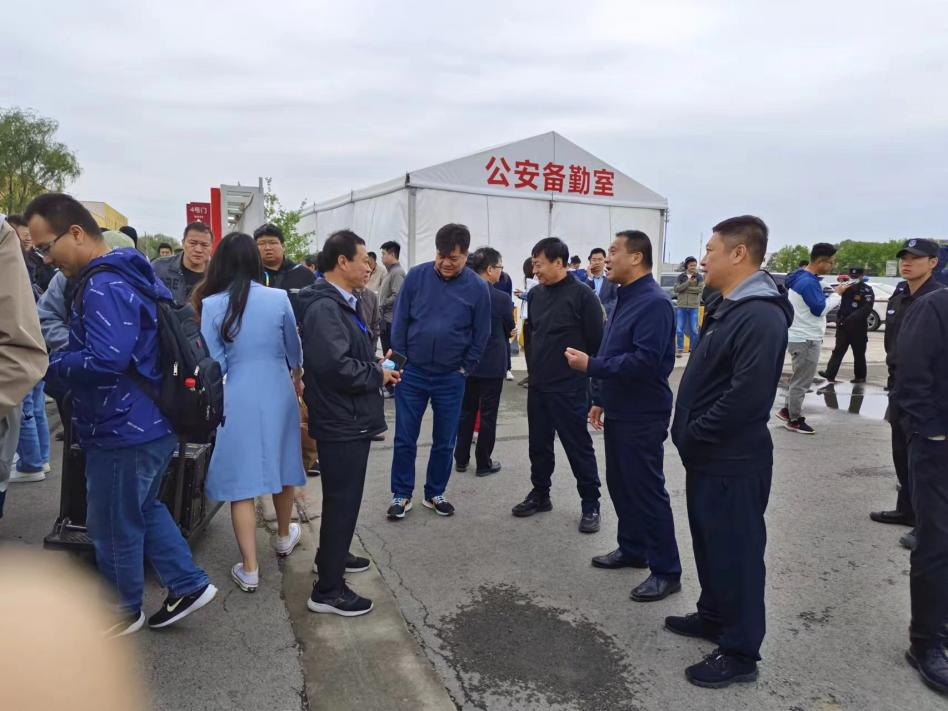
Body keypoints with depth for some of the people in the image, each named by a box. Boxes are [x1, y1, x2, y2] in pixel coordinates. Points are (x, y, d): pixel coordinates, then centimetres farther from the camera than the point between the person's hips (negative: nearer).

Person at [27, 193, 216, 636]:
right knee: (143, 509, 24)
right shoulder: (129, 274, 10)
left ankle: (124, 612, 30)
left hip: (124, 430, -10)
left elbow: (105, 361, -32)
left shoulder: (104, 286, -22)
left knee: (113, 527, 10)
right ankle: (189, 584, 28)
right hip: (149, 423, 10)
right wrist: (59, 358, 11)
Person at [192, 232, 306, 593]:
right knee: (280, 465, 20)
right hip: (278, 391, 2)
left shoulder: (211, 305, -9)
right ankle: (284, 537, 41)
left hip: (238, 397, -2)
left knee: (242, 481, 5)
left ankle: (249, 570, 10)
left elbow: (214, 364, -6)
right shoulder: (279, 298, -5)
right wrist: (298, 377, 28)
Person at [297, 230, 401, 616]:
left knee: (343, 496, 24)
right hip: (341, 421, -11)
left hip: (349, 418, 11)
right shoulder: (325, 307, -22)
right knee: (343, 500, -1)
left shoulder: (341, 302, 13)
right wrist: (378, 376, -17)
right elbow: (336, 366, -32)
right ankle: (327, 589, 12)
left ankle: (332, 556, 43)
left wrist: (376, 367, 4)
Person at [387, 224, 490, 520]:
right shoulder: (416, 276, -6)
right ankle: (401, 495, 23)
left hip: (451, 378, 0)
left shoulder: (477, 288, -6)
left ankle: (435, 493, 29)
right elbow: (400, 321, 0)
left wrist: (464, 370, -1)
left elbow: (481, 335, 1)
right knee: (405, 439, 7)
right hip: (412, 373, 0)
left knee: (445, 442, 11)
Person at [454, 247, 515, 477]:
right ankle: (483, 463, 15)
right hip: (492, 365, -4)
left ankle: (461, 459, 24)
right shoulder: (502, 298, -17)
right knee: (488, 414, 6)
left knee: (466, 410, 16)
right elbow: (510, 329, -2)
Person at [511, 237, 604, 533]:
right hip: (537, 386, 6)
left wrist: (588, 376, -7)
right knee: (539, 444, 15)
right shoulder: (535, 294, 7)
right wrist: (533, 369, 15)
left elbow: (596, 341, -10)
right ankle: (540, 494, 31)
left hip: (569, 388, -6)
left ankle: (591, 504, 16)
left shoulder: (581, 294, -12)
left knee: (578, 447, 3)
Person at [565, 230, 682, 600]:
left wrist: (591, 365, -24)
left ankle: (666, 571, 12)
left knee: (647, 490, -1)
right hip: (619, 411, 10)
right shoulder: (624, 298, 12)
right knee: (620, 484, 17)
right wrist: (600, 398, 18)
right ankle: (633, 549, 33)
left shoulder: (654, 302, -19)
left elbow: (645, 361, -28)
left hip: (642, 416, -9)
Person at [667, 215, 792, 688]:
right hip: (707, 457, 10)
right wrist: (687, 434, 9)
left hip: (734, 463, -10)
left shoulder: (761, 317, -22)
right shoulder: (725, 308, 11)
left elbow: (746, 397, -28)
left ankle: (740, 653, 21)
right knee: (709, 543, 22)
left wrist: (691, 436, -17)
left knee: (735, 553, 5)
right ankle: (713, 617, 41)